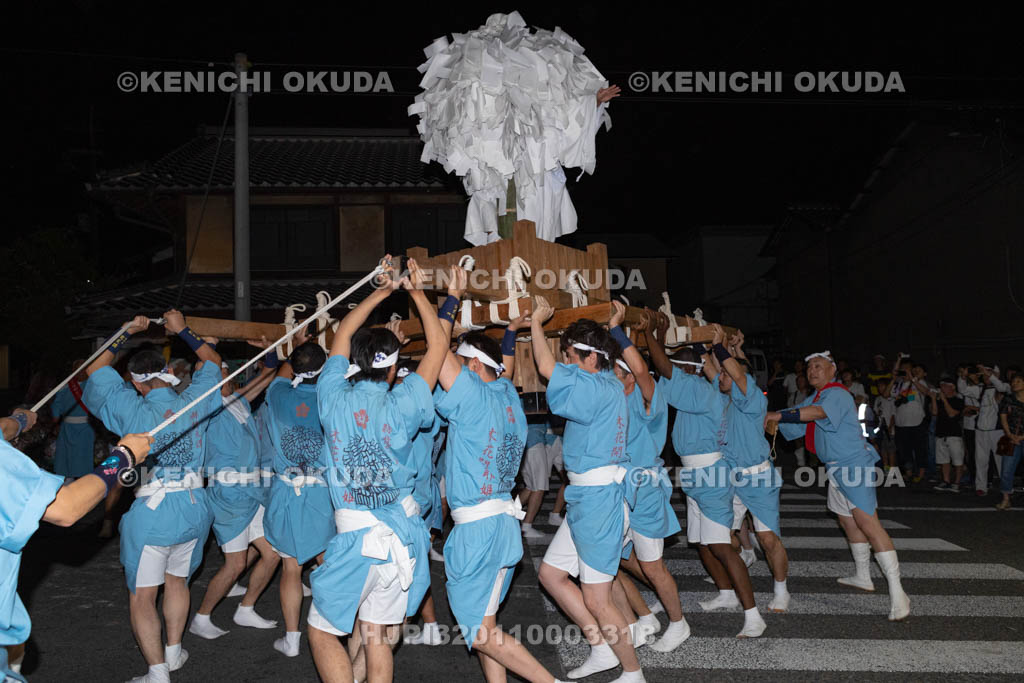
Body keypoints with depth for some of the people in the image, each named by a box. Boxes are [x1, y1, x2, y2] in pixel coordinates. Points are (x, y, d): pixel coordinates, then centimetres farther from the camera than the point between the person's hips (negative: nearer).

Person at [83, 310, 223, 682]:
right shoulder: (195, 402, -2)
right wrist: (183, 331, 18)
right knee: (177, 582, 23)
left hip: (152, 514, -5)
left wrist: (126, 334, 11)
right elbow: (213, 362, 17)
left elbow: (95, 371, 4)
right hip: (194, 508, 5)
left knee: (141, 598, 8)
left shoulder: (134, 411, -11)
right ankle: (173, 652, 35)